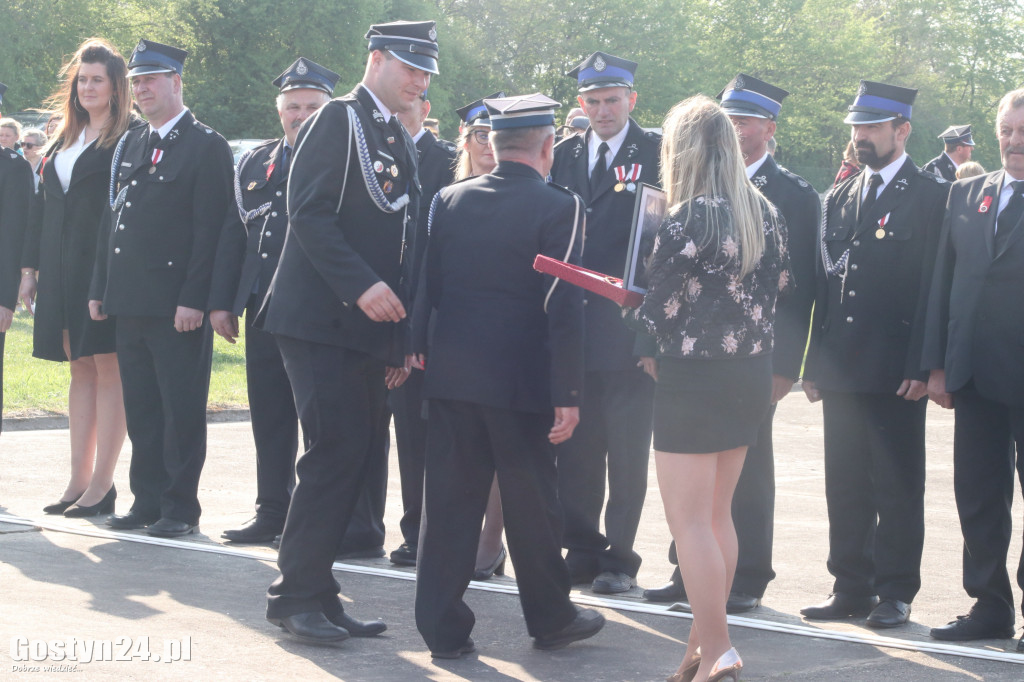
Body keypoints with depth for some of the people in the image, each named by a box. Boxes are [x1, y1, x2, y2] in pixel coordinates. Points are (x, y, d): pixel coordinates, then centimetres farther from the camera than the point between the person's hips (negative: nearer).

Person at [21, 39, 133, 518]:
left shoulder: (130, 138, -4)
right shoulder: (65, 139, 17)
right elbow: (44, 206, 18)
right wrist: (30, 267, 13)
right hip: (62, 272, 7)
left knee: (109, 370, -4)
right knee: (81, 371, 10)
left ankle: (102, 484, -1)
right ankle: (79, 481, 13)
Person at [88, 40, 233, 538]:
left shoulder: (206, 147, -6)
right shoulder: (129, 145, 17)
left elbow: (209, 229, -12)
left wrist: (193, 299, -17)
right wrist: (99, 288, 13)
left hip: (176, 305, -7)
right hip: (129, 304, 7)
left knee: (181, 411, -2)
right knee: (140, 408, 11)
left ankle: (180, 507, 5)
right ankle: (147, 501, 19)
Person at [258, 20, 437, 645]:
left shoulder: (403, 143, 19)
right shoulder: (339, 120, -6)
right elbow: (309, 211, -16)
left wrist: (400, 340, 16)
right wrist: (362, 285, -23)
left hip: (372, 328, 8)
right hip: (322, 320, -8)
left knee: (356, 455, 7)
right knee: (336, 451, -12)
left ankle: (315, 594, 13)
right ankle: (297, 594, -3)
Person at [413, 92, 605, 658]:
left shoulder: (449, 201, 4)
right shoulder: (559, 208, -9)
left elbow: (427, 287, 9)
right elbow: (563, 306, -12)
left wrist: (421, 351, 20)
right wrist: (567, 393, -10)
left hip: (450, 376, 4)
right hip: (520, 379, -4)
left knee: (450, 502, 7)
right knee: (530, 503, 8)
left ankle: (443, 627, 10)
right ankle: (550, 618, 23)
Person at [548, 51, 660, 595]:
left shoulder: (657, 153, -2)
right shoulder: (566, 154, 12)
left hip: (630, 329, -4)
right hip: (572, 328, 4)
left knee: (627, 453, 2)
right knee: (575, 451, 8)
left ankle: (619, 558, 10)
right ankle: (581, 554, 17)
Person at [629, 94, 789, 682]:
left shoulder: (688, 220, -17)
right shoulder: (767, 215, 5)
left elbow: (659, 310, -15)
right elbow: (777, 290, 10)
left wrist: (632, 308, 5)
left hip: (695, 379, -8)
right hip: (751, 376, 8)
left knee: (690, 521, -1)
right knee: (717, 514, 17)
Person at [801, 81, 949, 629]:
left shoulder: (932, 197, -3)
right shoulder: (838, 199, 16)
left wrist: (920, 367, -15)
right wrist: (814, 362, 11)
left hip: (896, 372, -6)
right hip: (841, 371, 6)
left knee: (897, 488, 0)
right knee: (845, 485, 9)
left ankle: (896, 592, 7)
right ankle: (851, 587, 17)